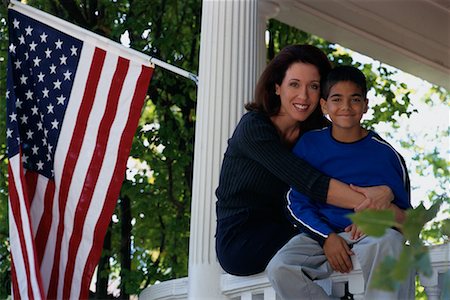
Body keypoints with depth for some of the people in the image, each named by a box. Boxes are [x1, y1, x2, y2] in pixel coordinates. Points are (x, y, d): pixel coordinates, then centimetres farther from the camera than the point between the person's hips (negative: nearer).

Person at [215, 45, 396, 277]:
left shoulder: (315, 131, 4)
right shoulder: (254, 127, -15)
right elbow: (311, 184, -26)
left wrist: (385, 192, -32)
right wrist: (369, 204, -35)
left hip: (278, 234, 6)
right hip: (239, 239, -6)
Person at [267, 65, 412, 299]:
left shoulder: (385, 154, 1)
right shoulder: (308, 145, 4)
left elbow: (403, 213, 7)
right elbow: (297, 202, 5)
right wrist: (326, 237, -11)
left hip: (371, 236, -1)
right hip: (321, 234, 2)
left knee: (386, 241, -38)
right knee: (279, 269, -27)